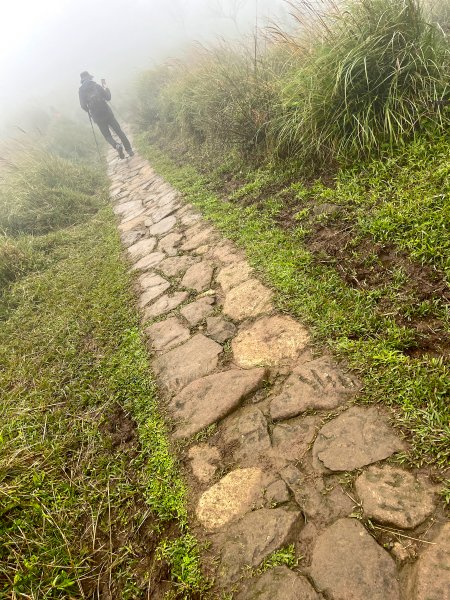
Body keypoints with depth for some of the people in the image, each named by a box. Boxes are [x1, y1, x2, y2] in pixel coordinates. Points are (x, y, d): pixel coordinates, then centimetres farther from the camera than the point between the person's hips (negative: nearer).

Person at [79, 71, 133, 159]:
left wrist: (90, 112, 16)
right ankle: (129, 149, 5)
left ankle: (116, 146, -19)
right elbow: (108, 97, -4)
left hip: (97, 117, 1)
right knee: (119, 131, 10)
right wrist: (105, 87, 11)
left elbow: (83, 106, -3)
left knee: (107, 136, 11)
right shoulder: (96, 86, -4)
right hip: (107, 113, -1)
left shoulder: (81, 91, -1)